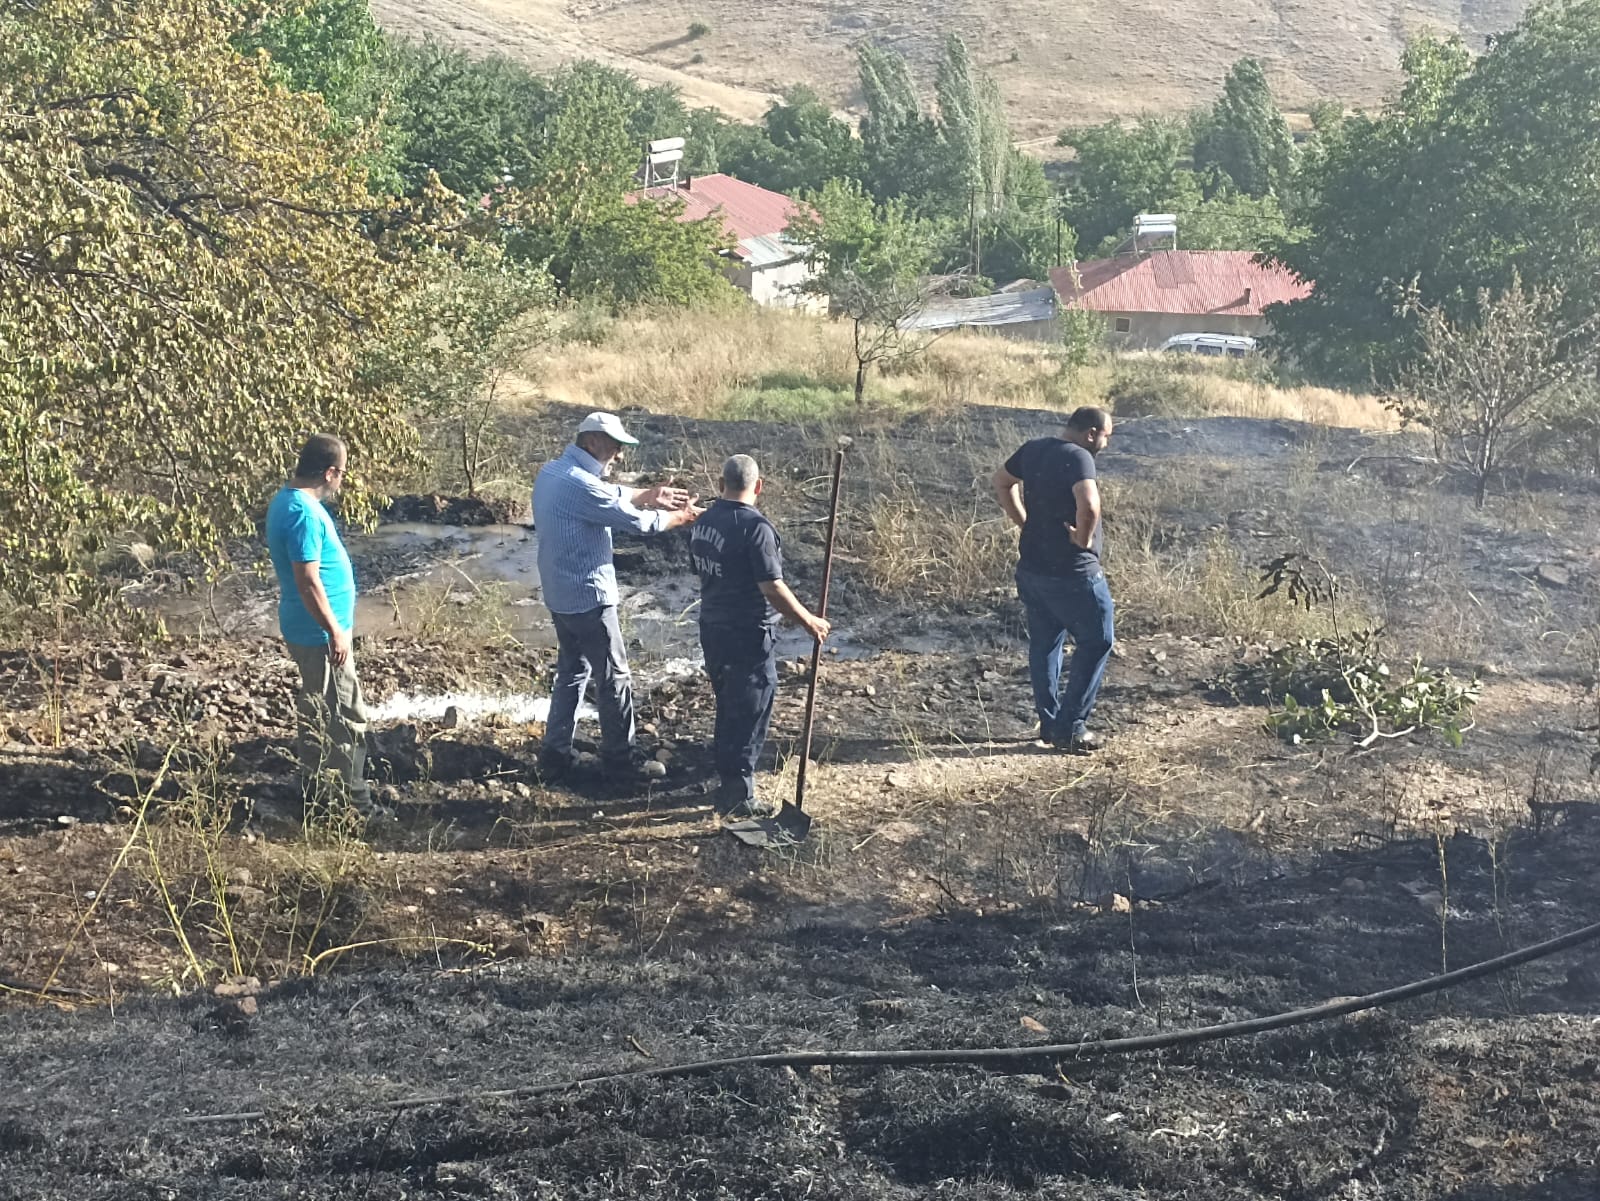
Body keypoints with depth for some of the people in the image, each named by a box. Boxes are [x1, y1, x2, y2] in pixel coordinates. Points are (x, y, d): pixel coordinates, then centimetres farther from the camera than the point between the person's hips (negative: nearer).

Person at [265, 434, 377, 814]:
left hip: (304, 628, 10)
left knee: (317, 710, 20)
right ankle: (354, 799, 5)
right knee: (346, 715, -2)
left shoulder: (286, 500, 7)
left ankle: (313, 788, 30)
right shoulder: (304, 513, -24)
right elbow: (308, 582, -26)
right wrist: (335, 632, -21)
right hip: (320, 632, -10)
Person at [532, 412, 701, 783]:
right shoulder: (580, 485, -24)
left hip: (560, 595, 10)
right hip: (589, 598, -10)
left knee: (572, 670, 19)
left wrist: (650, 495, 10)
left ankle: (555, 755, 22)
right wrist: (682, 516, -3)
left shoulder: (551, 472, 6)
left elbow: (610, 496, 19)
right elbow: (637, 521, -18)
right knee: (615, 677, 4)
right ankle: (619, 761, 14)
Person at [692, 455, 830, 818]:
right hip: (749, 635, -8)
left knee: (728, 709, 21)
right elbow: (773, 589, -22)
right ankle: (736, 797, 5)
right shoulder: (755, 528, -21)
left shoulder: (702, 523, 4)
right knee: (749, 716, 2)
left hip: (712, 628, 8)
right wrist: (809, 622, -11)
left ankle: (725, 781, 32)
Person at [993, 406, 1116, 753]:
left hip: (1032, 569, 8)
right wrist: (1083, 539, -19)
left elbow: (1002, 481, 22)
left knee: (1044, 645, 17)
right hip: (1072, 574, -8)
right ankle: (1070, 727, 5)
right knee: (1096, 642, 6)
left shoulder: (1032, 450, 5)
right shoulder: (1078, 457, -20)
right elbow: (1088, 506, -37)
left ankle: (1050, 724, 25)